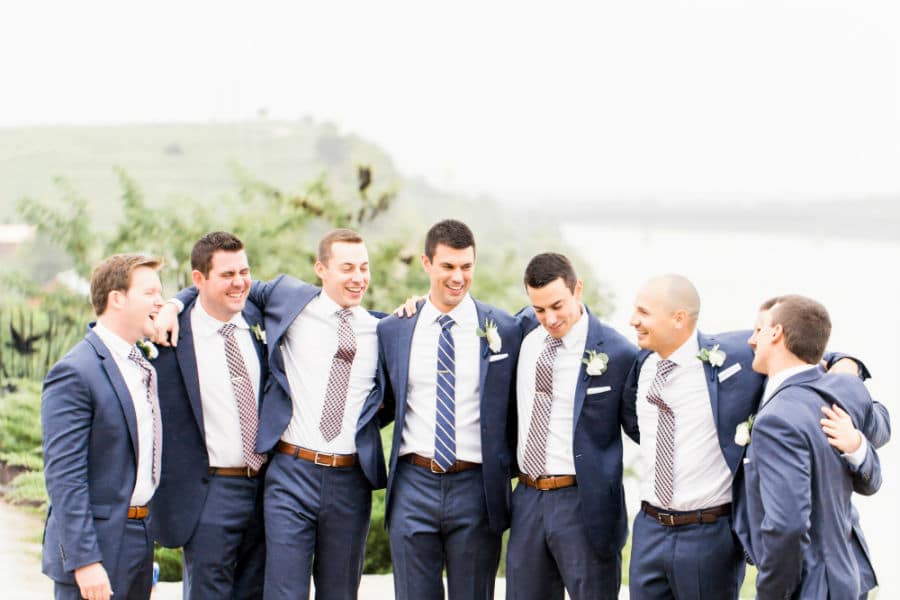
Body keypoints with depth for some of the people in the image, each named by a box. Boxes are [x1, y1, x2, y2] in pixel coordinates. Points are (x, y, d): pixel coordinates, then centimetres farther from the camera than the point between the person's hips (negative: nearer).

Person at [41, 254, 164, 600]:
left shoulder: (144, 366, 12)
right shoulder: (75, 373, -15)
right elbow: (63, 476, -18)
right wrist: (85, 561, -21)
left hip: (140, 542, 8)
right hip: (96, 544, -8)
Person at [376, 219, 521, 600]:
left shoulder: (503, 329, -1)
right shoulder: (392, 331, 5)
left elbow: (513, 408, 7)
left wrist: (508, 469, 3)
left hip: (476, 487, -1)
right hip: (414, 484, 1)